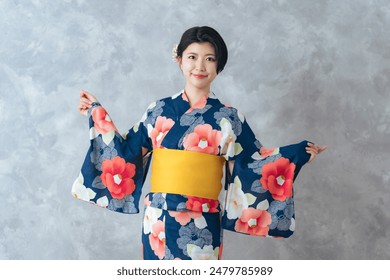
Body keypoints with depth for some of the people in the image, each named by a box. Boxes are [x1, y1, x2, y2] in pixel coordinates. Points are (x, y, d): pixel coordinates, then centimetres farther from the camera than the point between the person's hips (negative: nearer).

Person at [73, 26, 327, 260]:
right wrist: (97, 114, 14)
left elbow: (252, 161, 0)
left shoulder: (227, 117, -1)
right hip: (158, 221, 2)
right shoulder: (159, 110, 4)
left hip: (201, 226, -2)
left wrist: (297, 154, -8)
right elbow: (128, 152, 11)